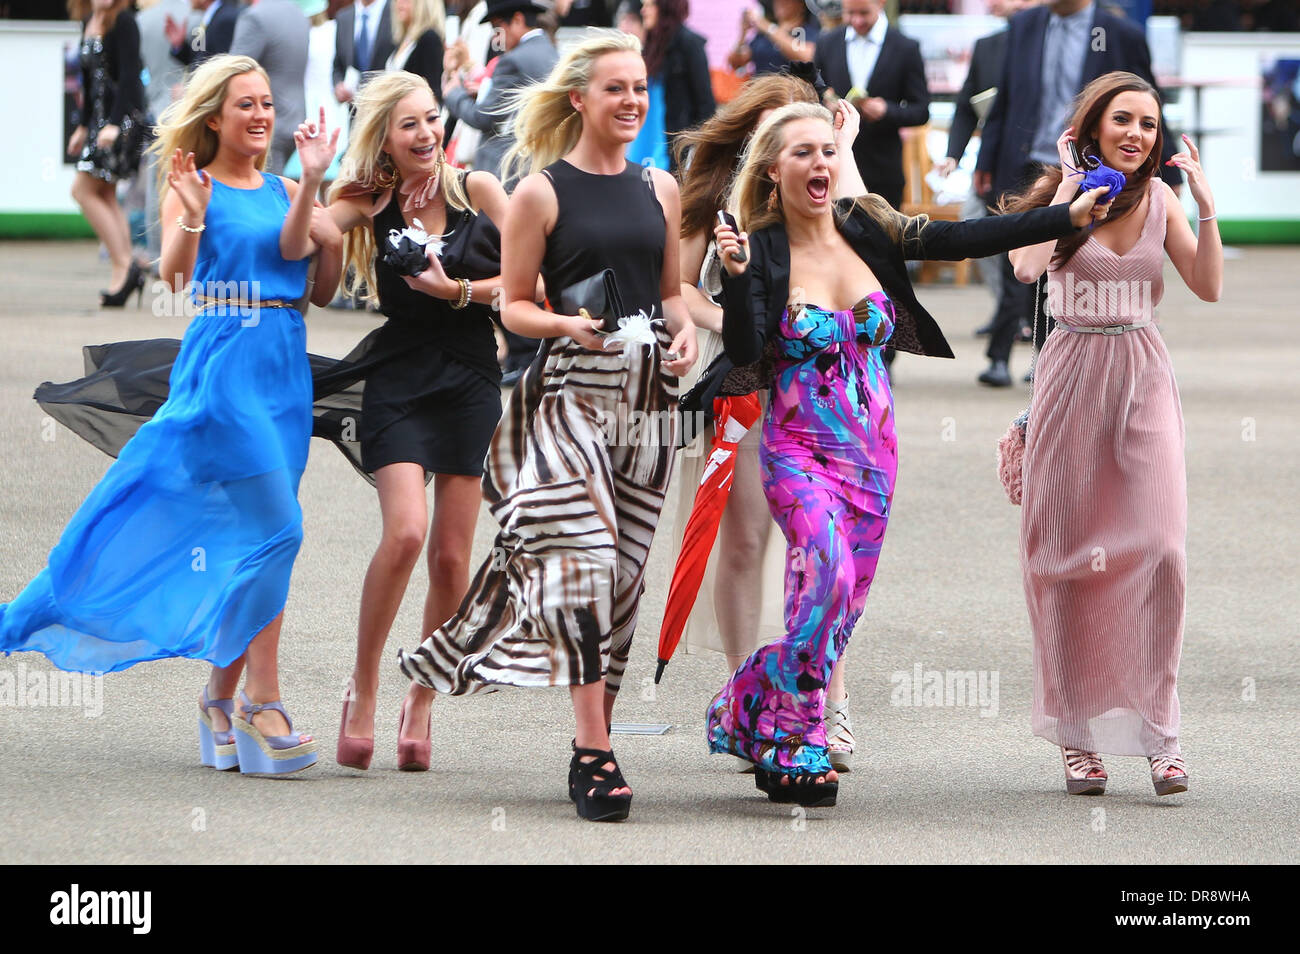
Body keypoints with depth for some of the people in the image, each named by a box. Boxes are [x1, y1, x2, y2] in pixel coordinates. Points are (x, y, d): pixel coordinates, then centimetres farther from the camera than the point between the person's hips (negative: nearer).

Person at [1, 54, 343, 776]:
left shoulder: (282, 192, 13)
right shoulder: (192, 188, 0)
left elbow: (292, 246, -7)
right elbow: (172, 276, -14)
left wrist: (310, 183, -22)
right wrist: (191, 220, -32)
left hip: (285, 369, 5)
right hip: (222, 364, -5)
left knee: (247, 538, 7)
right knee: (275, 528, -15)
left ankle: (221, 697, 15)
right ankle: (262, 702, -13)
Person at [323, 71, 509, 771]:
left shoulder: (477, 190, 1)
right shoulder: (370, 203, 1)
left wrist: (455, 291, -10)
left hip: (472, 383, 1)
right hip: (399, 379, -1)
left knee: (451, 557, 1)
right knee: (405, 530, -21)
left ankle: (420, 705, 15)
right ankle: (362, 690, -8)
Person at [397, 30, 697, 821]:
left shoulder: (660, 188, 13)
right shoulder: (542, 193, -2)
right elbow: (515, 305, 1)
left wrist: (683, 331, 1)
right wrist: (568, 325, -18)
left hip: (648, 393, 5)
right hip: (573, 389, -5)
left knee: (625, 567, 5)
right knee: (585, 554, -18)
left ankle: (598, 735, 14)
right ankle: (594, 754, -20)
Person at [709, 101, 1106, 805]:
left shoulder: (869, 232, 1)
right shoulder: (760, 251, -7)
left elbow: (969, 239, -5)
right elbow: (743, 352, -17)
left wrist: (1070, 216, -12)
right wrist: (736, 274, -30)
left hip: (872, 449, 4)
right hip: (798, 447, -4)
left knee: (845, 606, 5)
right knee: (826, 570, -26)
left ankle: (748, 709, 25)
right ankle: (794, 744, -15)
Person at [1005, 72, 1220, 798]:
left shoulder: (1161, 199, 6)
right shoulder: (1060, 193, -3)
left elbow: (1209, 288, 0)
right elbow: (1027, 266, -21)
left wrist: (1207, 208, -9)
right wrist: (1070, 189, -17)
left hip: (1145, 379, 2)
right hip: (1073, 376, -1)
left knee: (1158, 548, -10)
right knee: (1068, 552, 1)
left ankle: (1159, 731, -6)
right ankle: (1079, 734, 9)